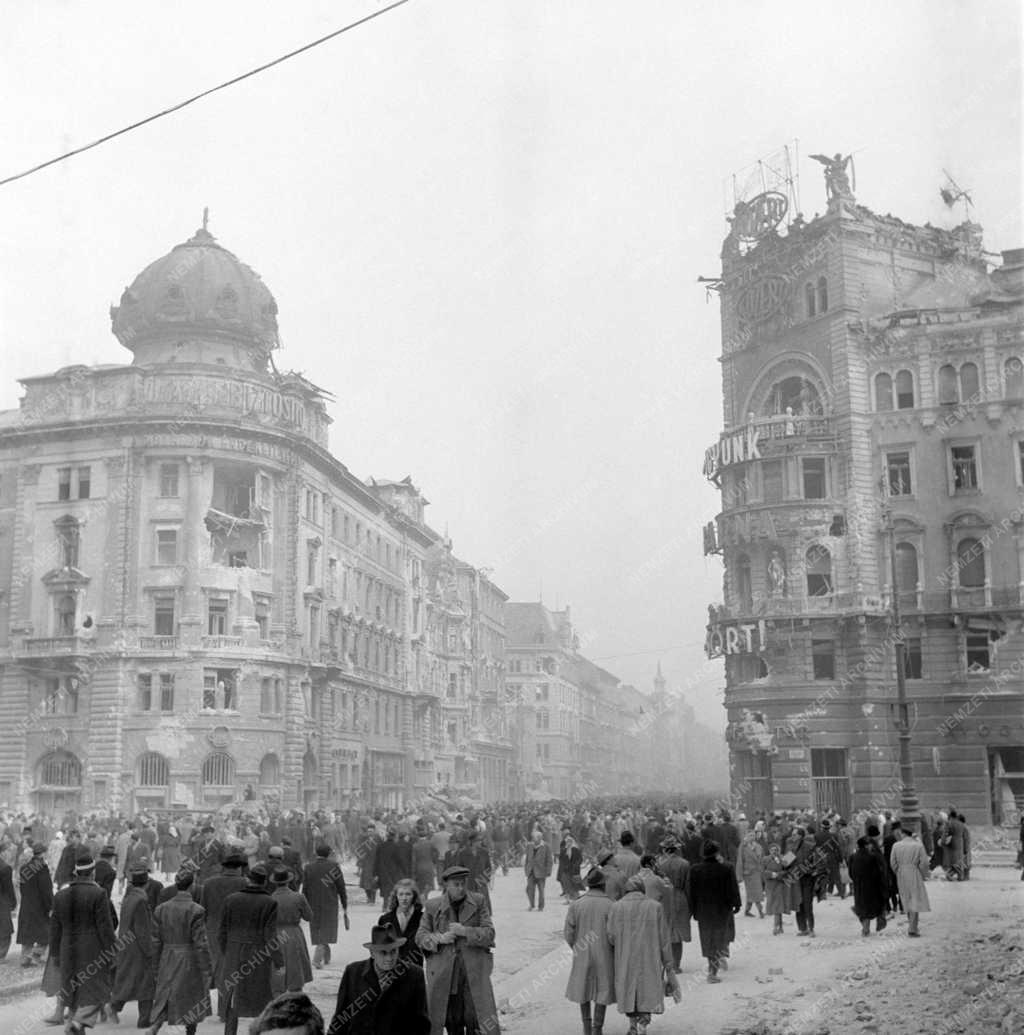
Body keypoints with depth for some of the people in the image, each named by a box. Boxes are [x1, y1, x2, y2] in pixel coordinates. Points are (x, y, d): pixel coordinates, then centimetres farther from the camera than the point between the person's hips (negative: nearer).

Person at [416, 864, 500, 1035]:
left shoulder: (478, 902, 2)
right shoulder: (432, 906, 3)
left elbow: (489, 933, -3)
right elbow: (420, 936, 5)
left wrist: (465, 931, -18)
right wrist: (439, 938, -14)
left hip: (474, 972, -1)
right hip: (444, 974, 1)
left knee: (475, 1021, -4)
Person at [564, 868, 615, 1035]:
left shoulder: (576, 904, -9)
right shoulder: (610, 905, -14)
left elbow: (568, 933, -7)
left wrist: (577, 949, 11)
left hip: (582, 954, 2)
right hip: (604, 956, -2)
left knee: (583, 988, 20)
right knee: (602, 990, 11)